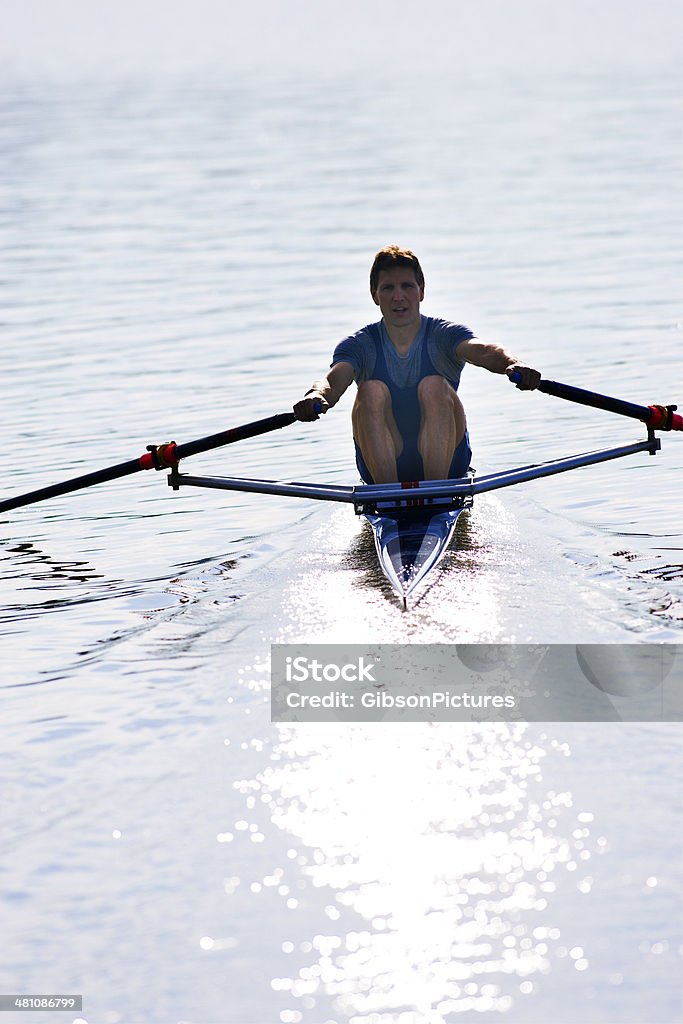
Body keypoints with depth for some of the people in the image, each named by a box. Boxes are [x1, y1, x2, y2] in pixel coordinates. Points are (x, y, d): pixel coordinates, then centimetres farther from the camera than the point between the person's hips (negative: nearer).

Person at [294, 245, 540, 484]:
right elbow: (334, 380, -20)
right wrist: (316, 396, -46)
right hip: (382, 466, 1)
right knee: (372, 390, -23)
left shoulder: (443, 335, -1)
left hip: (446, 463, -1)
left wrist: (512, 364, -48)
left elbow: (482, 351, -23)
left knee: (434, 386, -25)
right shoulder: (361, 346, 2)